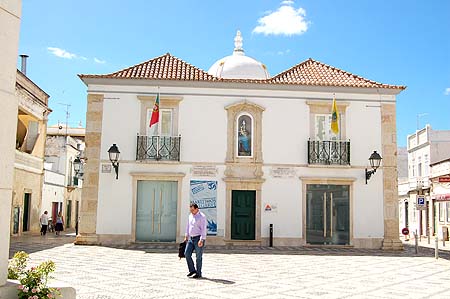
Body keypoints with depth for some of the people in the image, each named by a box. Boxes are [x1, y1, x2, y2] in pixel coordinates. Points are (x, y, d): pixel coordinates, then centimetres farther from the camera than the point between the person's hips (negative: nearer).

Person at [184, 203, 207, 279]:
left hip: (198, 238, -7)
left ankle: (198, 273, 8)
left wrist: (201, 240, -23)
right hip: (191, 238, 7)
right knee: (187, 253, 0)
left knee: (198, 257, -1)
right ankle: (192, 270, 13)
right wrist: (186, 236, 17)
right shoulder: (190, 216, 11)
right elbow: (188, 226, 21)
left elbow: (203, 229, -16)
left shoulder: (202, 216, -12)